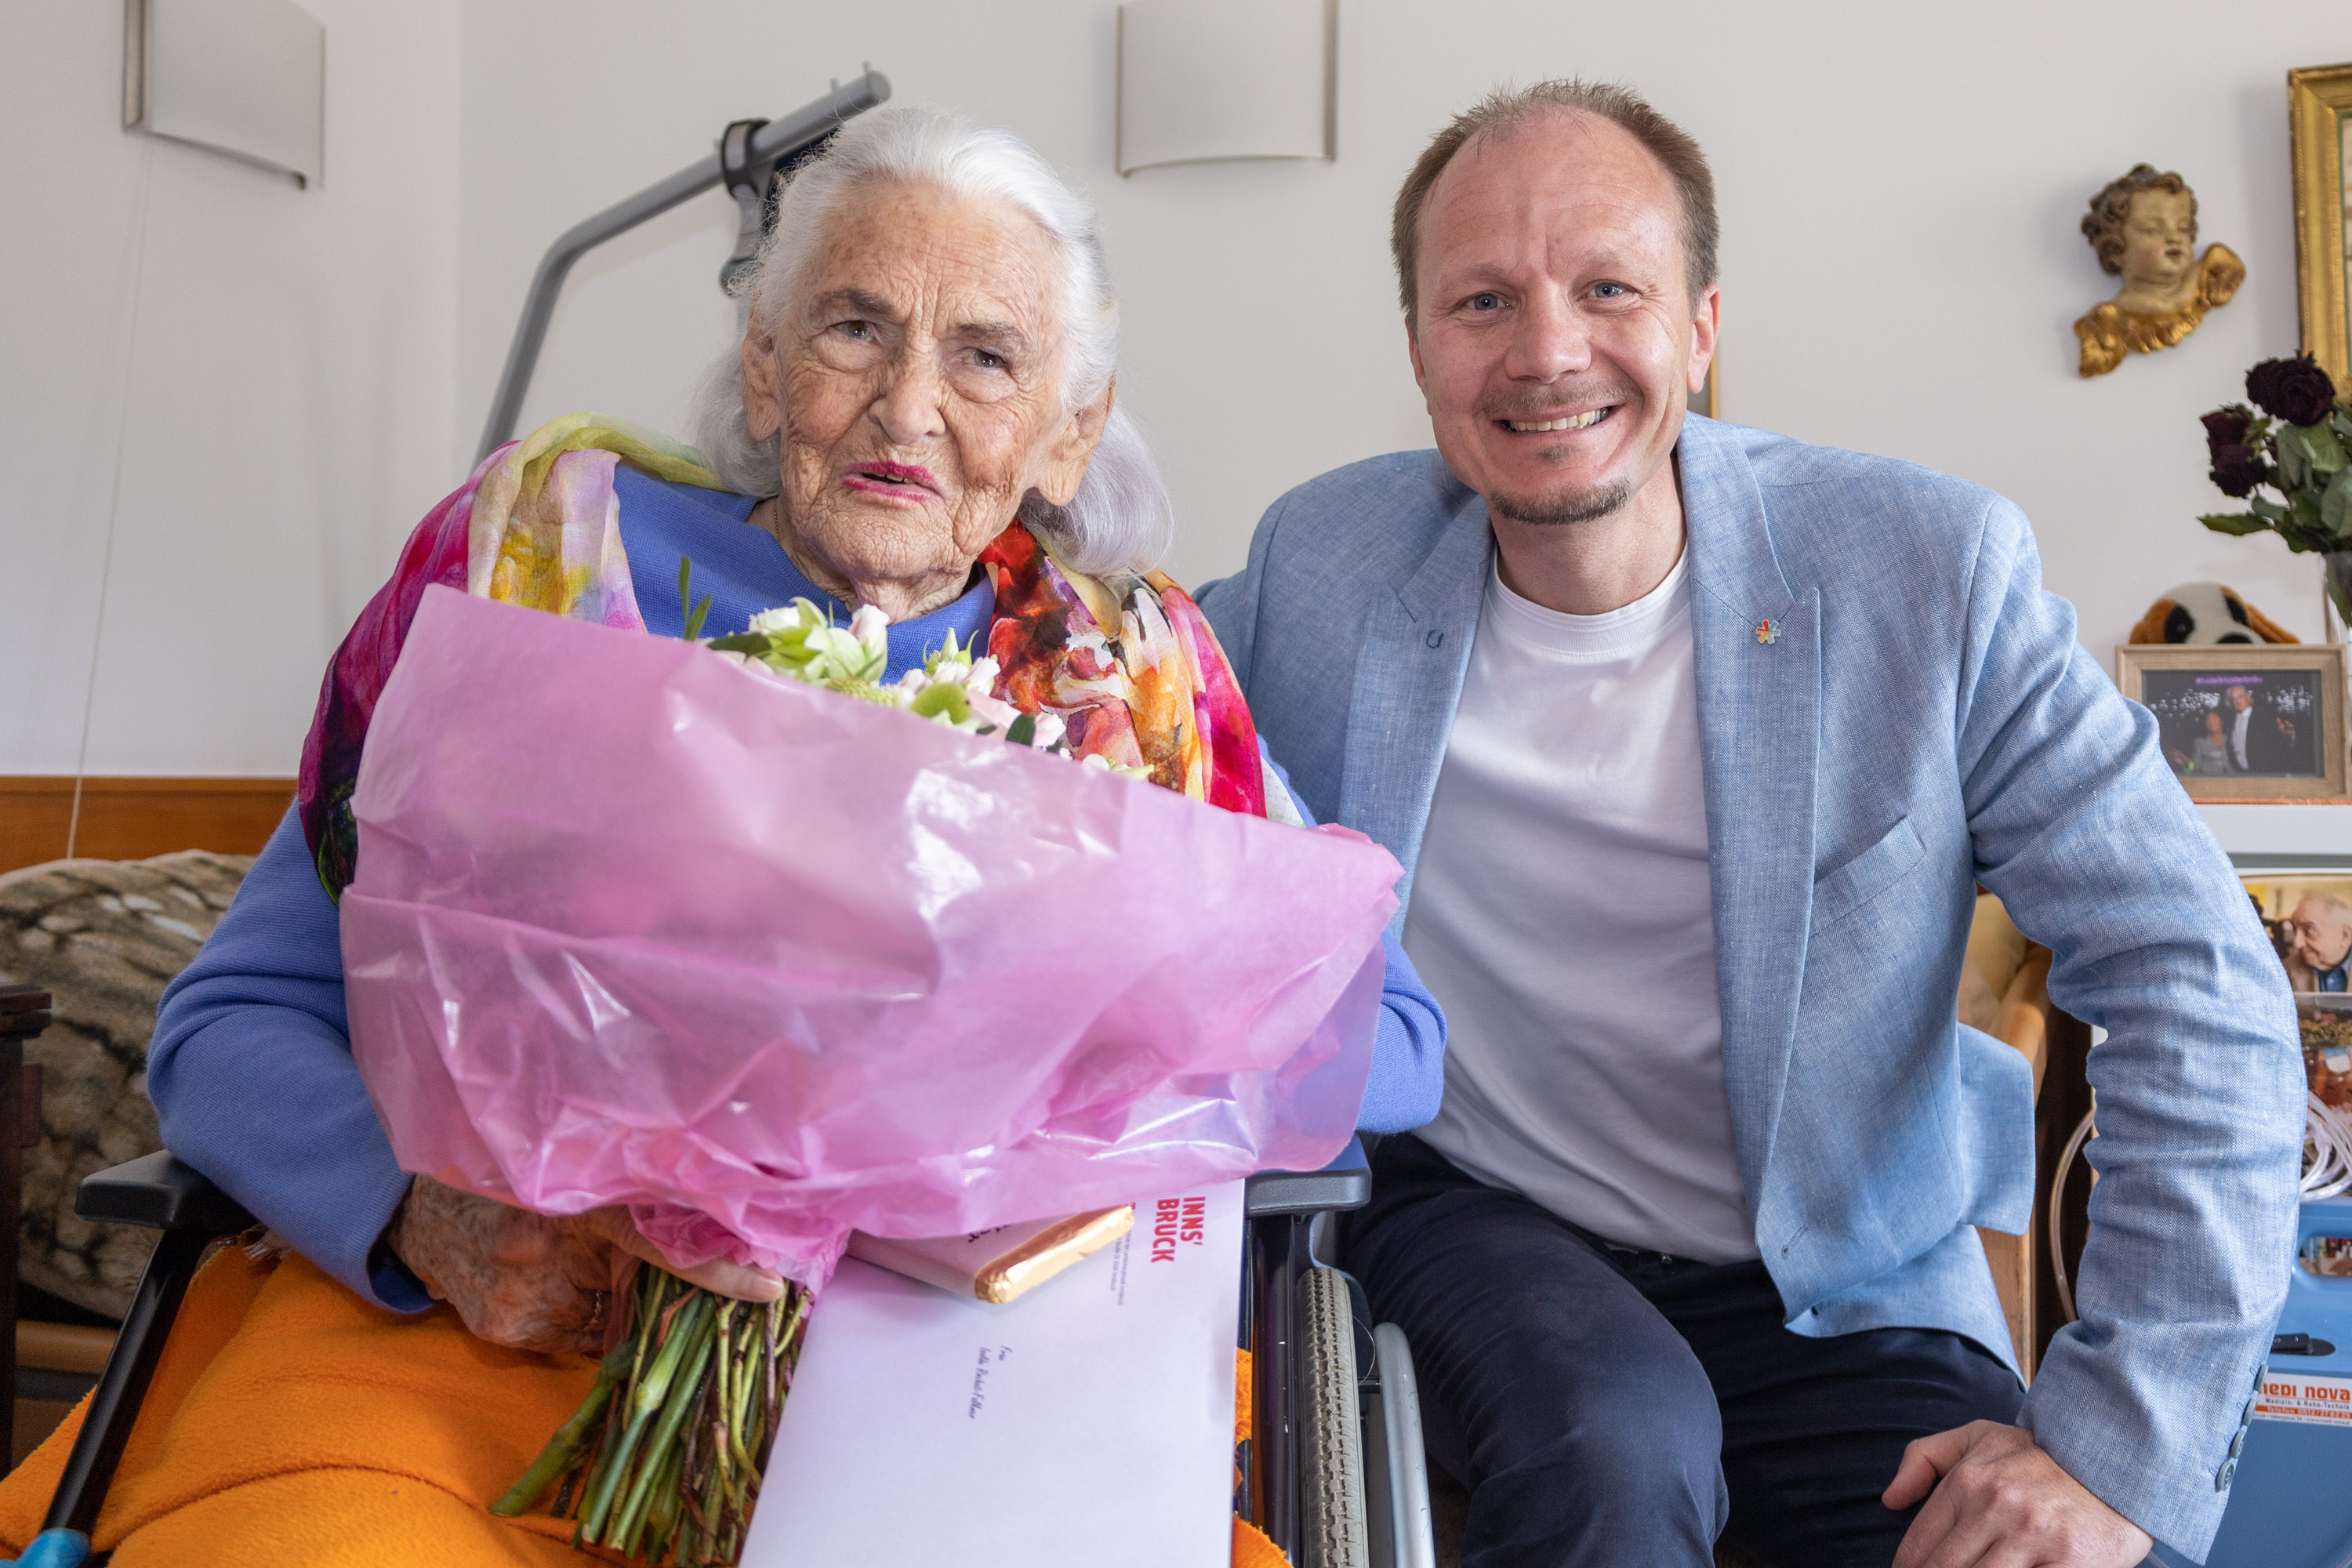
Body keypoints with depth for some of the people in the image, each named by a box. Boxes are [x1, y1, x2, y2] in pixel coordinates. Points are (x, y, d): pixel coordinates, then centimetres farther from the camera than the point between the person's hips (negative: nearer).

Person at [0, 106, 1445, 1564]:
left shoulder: (1132, 684, 9)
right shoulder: (552, 555, 6)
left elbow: (1394, 1039, 5)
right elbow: (231, 1021, 6)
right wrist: (430, 1215, -15)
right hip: (486, 1329, -1)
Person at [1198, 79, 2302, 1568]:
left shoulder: (1932, 570, -13)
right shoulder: (1322, 559, -8)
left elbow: (2200, 993, -12)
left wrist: (2120, 1444, -19)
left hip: (1845, 1284, 1)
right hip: (1479, 1217, 0)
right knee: (1615, 1447, -30)